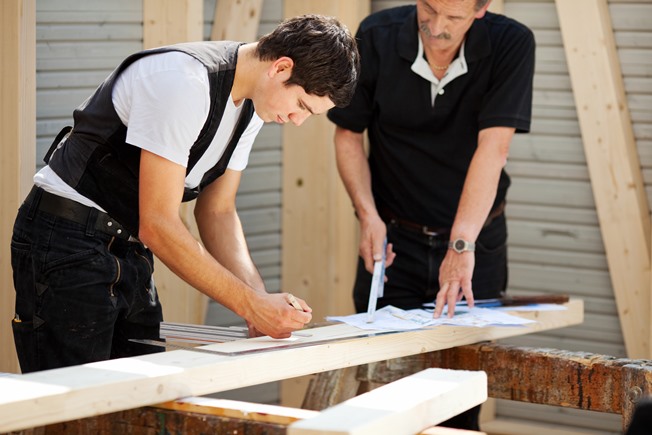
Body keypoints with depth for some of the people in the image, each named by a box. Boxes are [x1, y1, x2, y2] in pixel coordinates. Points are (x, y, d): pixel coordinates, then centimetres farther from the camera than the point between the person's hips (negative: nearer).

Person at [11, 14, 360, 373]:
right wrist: (250, 304, -22)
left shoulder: (252, 105, 4)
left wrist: (261, 300, -5)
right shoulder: (184, 82, -25)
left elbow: (217, 211, 11)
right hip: (69, 246, -9)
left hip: (130, 248, 9)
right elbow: (157, 225, -25)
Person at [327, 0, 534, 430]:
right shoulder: (377, 38, -11)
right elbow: (348, 133, 0)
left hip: (477, 236, -1)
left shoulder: (511, 45, -16)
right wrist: (368, 214, -13)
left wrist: (462, 245, -31)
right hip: (394, 237, 1)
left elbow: (493, 148, -23)